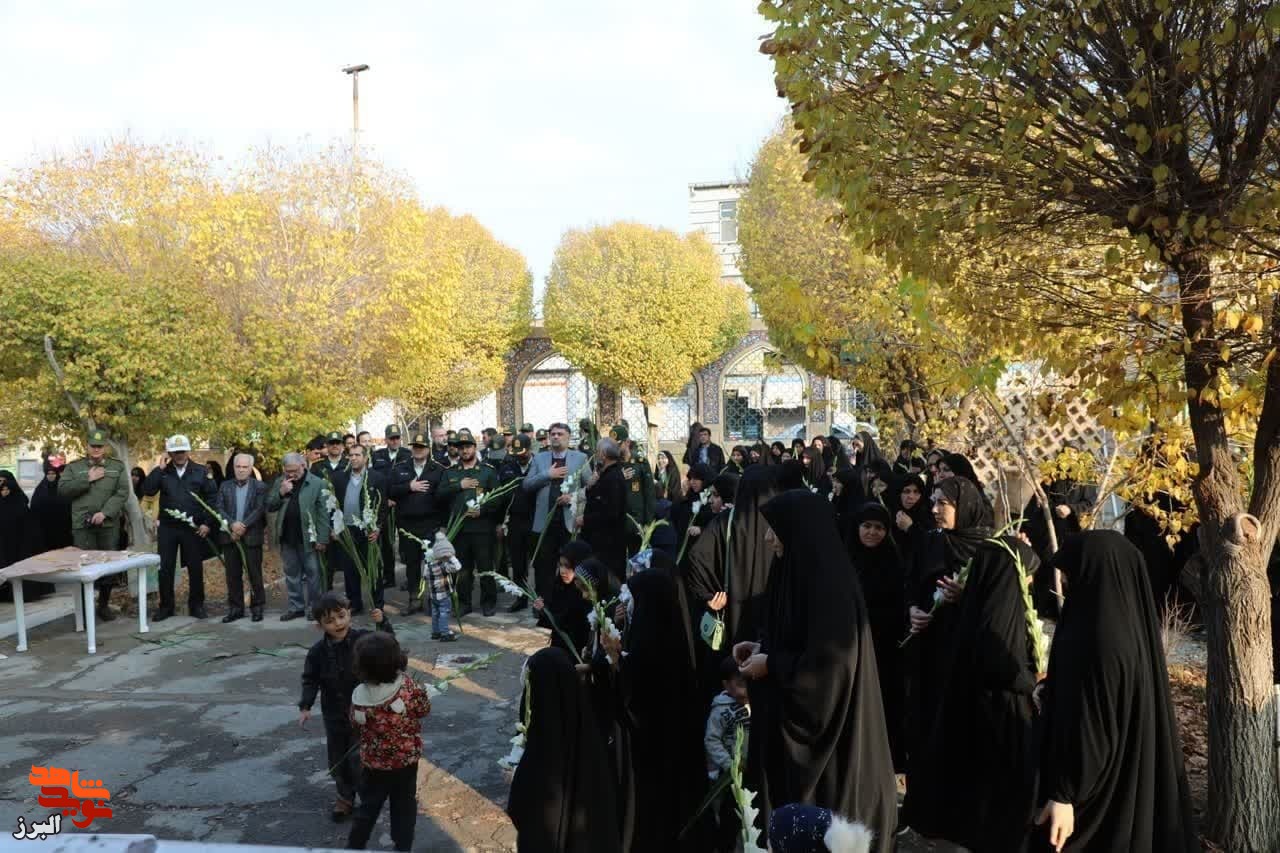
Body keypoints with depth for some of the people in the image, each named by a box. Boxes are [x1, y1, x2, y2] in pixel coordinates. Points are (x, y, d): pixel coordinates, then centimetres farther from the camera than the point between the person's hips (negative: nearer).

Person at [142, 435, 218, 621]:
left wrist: (207, 523, -6)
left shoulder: (201, 472, 1)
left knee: (195, 569, 5)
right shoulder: (162, 472, 4)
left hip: (193, 527, -1)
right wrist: (158, 469, -14)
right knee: (165, 569, 5)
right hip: (167, 527, 1)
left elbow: (212, 497, 0)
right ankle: (166, 606, 17)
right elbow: (148, 490, -10)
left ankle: (196, 606, 16)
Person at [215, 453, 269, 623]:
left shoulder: (260, 486, 2)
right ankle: (235, 608, 15)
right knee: (233, 575, 7)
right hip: (230, 536, 3)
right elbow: (219, 509, 2)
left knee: (254, 574, 1)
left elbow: (259, 510, -8)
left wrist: (243, 526, -16)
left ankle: (257, 607, 10)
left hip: (252, 537, -3)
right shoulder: (225, 486, 11)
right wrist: (232, 524, -14)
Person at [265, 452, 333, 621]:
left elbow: (323, 513, -8)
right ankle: (295, 606, 21)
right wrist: (281, 493, -11)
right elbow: (269, 507, 6)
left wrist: (322, 539, -11)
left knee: (312, 573, 4)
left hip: (308, 537, -4)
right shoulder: (280, 482, 7)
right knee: (291, 574, 12)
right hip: (287, 537, 4)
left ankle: (314, 607, 13)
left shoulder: (318, 484, -7)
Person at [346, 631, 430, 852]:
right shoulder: (409, 689, -23)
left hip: (373, 763, 1)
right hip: (406, 761, 0)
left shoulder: (359, 697, -20)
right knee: (404, 807, 17)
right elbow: (425, 709, -5)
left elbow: (356, 723, -2)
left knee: (368, 807, 20)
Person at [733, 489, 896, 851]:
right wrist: (762, 648, 4)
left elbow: (832, 659, -25)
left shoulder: (829, 581, -23)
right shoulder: (804, 571, 5)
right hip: (796, 718, 9)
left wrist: (771, 665, -16)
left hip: (826, 729, -9)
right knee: (793, 798, 18)